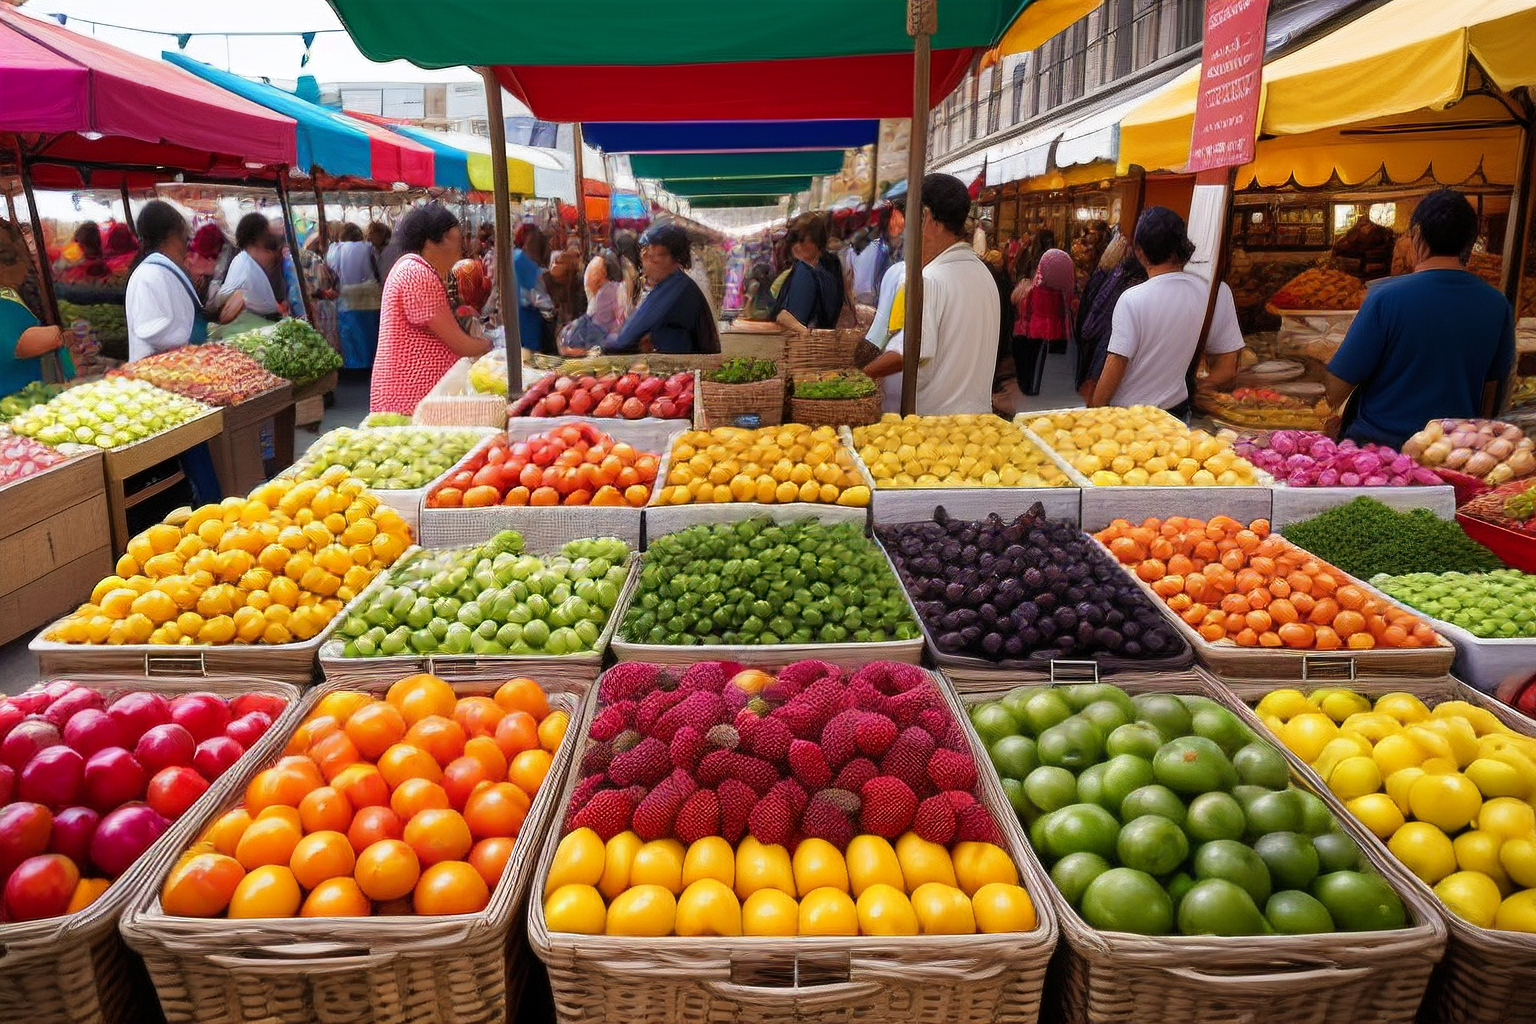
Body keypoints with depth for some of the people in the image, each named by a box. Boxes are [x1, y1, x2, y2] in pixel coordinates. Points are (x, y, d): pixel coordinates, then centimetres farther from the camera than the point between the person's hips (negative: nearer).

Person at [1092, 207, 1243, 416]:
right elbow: (1228, 368, 0)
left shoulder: (1132, 300, -17)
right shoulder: (1218, 293, -5)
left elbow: (1115, 366, -17)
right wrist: (1193, 391, 14)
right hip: (1177, 414, 4)